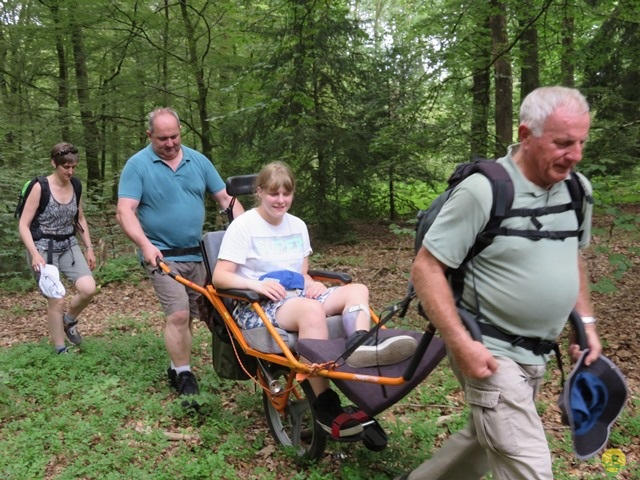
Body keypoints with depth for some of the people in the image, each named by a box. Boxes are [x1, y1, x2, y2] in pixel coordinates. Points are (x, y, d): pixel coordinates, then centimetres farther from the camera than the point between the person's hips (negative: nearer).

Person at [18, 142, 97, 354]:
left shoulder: (75, 186, 2)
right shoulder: (40, 187, -14)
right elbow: (23, 225, -13)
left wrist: (89, 248, 12)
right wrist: (35, 254, -24)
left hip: (69, 245, 5)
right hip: (43, 248, -5)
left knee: (88, 288, -14)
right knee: (56, 300, -5)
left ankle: (69, 320, 17)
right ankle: (61, 351, 12)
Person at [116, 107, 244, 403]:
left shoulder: (198, 161, 7)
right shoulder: (137, 165, -5)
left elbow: (225, 198, 7)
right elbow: (125, 211, -12)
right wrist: (145, 244, -28)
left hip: (196, 254, 5)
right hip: (162, 255, -4)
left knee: (187, 317, 11)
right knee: (178, 314, -15)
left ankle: (177, 369, 29)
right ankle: (185, 379, -1)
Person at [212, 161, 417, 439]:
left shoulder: (297, 226, 14)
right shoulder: (244, 225, -5)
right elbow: (219, 277, -10)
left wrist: (312, 284, -4)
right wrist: (255, 284, -28)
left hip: (297, 296, 7)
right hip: (257, 306, -7)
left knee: (357, 290, -15)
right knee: (312, 309, -38)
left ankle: (360, 345, -49)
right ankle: (325, 406, -38)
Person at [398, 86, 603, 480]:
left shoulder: (578, 189, 1)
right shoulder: (483, 190, -21)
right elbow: (426, 268, -19)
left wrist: (586, 321, 11)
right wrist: (462, 344, -24)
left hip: (538, 354, 8)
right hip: (490, 353, -8)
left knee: (488, 441, 23)